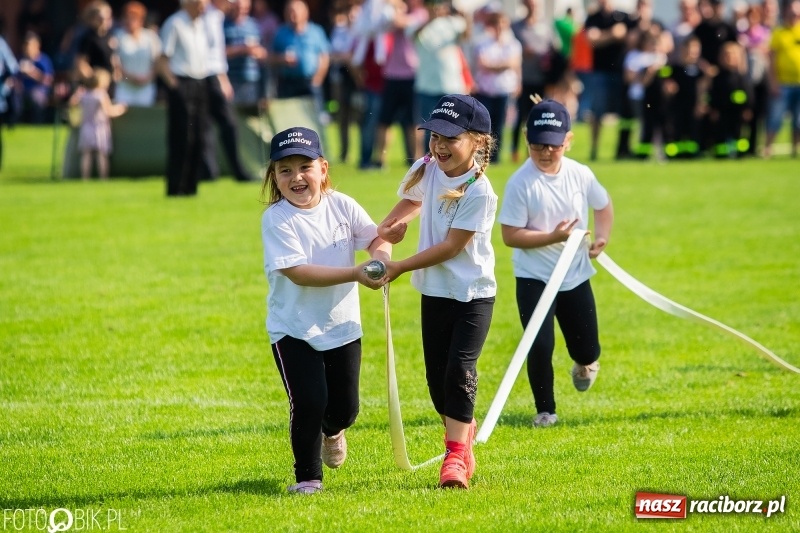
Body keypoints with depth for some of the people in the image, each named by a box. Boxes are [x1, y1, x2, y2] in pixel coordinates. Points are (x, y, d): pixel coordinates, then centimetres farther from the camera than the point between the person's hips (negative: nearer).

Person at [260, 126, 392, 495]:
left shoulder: (341, 206, -4)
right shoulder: (276, 219, -17)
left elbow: (377, 236, 4)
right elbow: (298, 272, -26)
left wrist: (380, 254, -21)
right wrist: (355, 274, -31)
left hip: (342, 325, 4)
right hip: (294, 329, -4)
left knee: (345, 407, 9)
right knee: (309, 401, -13)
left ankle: (331, 431, 47)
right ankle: (307, 475, 9)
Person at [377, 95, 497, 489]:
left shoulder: (479, 193, -22)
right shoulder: (427, 170, -2)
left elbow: (450, 247, -22)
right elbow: (411, 201, 19)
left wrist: (399, 268, -20)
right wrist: (386, 229, -2)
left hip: (472, 293, -7)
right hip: (434, 291, 7)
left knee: (460, 369, -13)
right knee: (437, 374, 9)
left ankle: (455, 455, -7)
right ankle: (463, 432, 28)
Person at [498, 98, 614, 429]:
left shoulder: (580, 174, -4)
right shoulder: (520, 183, -17)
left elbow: (603, 205, 14)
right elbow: (510, 235, -17)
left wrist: (602, 236, -4)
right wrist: (553, 237, -26)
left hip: (576, 276, 4)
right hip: (534, 278, -4)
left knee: (588, 350, 10)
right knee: (540, 346, -13)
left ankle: (584, 363, 48)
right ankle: (545, 411, 7)